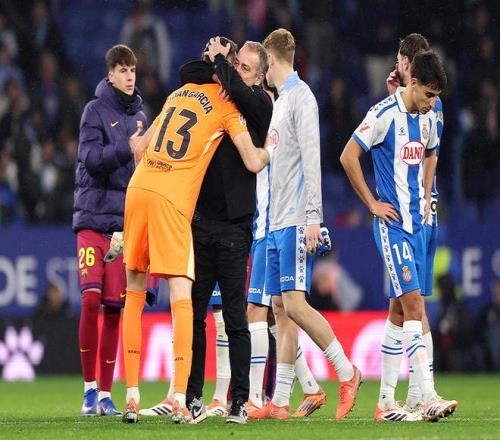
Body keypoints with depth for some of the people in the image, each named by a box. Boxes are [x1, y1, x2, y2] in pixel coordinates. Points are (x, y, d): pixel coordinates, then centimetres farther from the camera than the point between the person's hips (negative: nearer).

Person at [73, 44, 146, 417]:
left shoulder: (140, 116, 14)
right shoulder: (96, 111, -1)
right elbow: (92, 159, -14)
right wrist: (127, 148, -27)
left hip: (125, 221, 4)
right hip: (93, 217, -4)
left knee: (114, 308, 2)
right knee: (91, 300, -14)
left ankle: (106, 393, 6)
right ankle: (89, 386, -3)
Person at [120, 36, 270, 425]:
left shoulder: (180, 92, 22)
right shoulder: (227, 106, 5)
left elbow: (140, 147, 26)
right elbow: (253, 162, 0)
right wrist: (270, 151, 21)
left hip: (138, 189, 5)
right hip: (173, 201, -5)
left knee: (134, 294, 11)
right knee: (181, 297, -6)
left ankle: (132, 396, 7)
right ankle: (180, 399, -16)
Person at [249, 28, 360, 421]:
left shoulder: (301, 97, -7)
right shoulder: (280, 100, 20)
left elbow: (311, 159, -15)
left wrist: (313, 217, -20)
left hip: (296, 222, -9)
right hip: (277, 222, 9)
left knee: (294, 304, -15)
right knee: (281, 308, 5)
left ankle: (347, 373, -4)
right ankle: (280, 402, 3)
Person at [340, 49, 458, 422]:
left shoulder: (427, 119, 10)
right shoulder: (384, 115, -14)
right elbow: (348, 156, -13)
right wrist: (372, 204, -9)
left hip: (416, 222, 8)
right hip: (392, 223, -8)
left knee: (401, 309, 9)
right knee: (414, 305, -15)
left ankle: (386, 401, 14)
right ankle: (429, 398, -21)